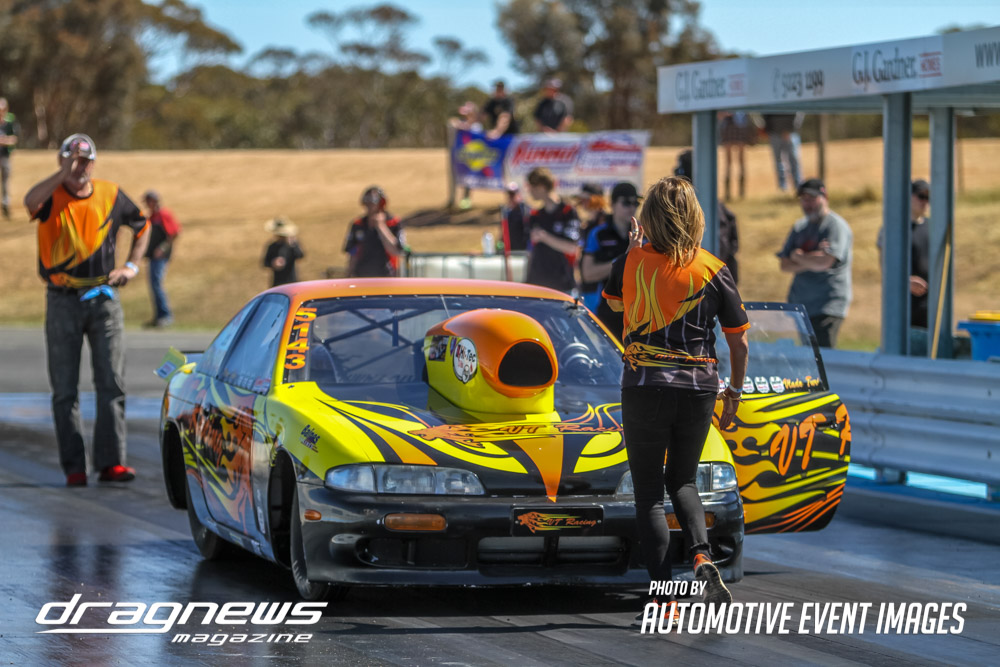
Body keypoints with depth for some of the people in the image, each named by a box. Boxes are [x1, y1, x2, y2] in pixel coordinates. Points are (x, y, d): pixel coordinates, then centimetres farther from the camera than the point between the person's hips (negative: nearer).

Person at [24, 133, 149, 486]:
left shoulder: (111, 196, 5)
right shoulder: (51, 197, -4)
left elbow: (142, 226, 22)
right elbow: (30, 201, -30)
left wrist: (132, 266, 9)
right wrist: (64, 174, -37)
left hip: (103, 298, 2)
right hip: (63, 301, -2)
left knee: (112, 384, -5)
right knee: (65, 389, 1)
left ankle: (111, 461, -4)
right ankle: (74, 467, 5)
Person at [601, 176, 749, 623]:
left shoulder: (632, 263, -4)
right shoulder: (714, 271, -3)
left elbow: (615, 302, 20)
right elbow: (739, 342, 1)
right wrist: (734, 392, 14)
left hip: (646, 385, -2)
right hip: (699, 386, 2)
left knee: (648, 493, 5)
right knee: (682, 482, 20)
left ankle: (663, 596, -2)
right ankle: (702, 557, -6)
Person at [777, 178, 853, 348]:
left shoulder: (836, 225, -5)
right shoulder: (800, 227, 17)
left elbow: (824, 262, -19)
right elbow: (785, 265, 9)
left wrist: (798, 256, 0)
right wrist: (811, 260, -9)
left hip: (827, 307, -7)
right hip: (798, 305, 7)